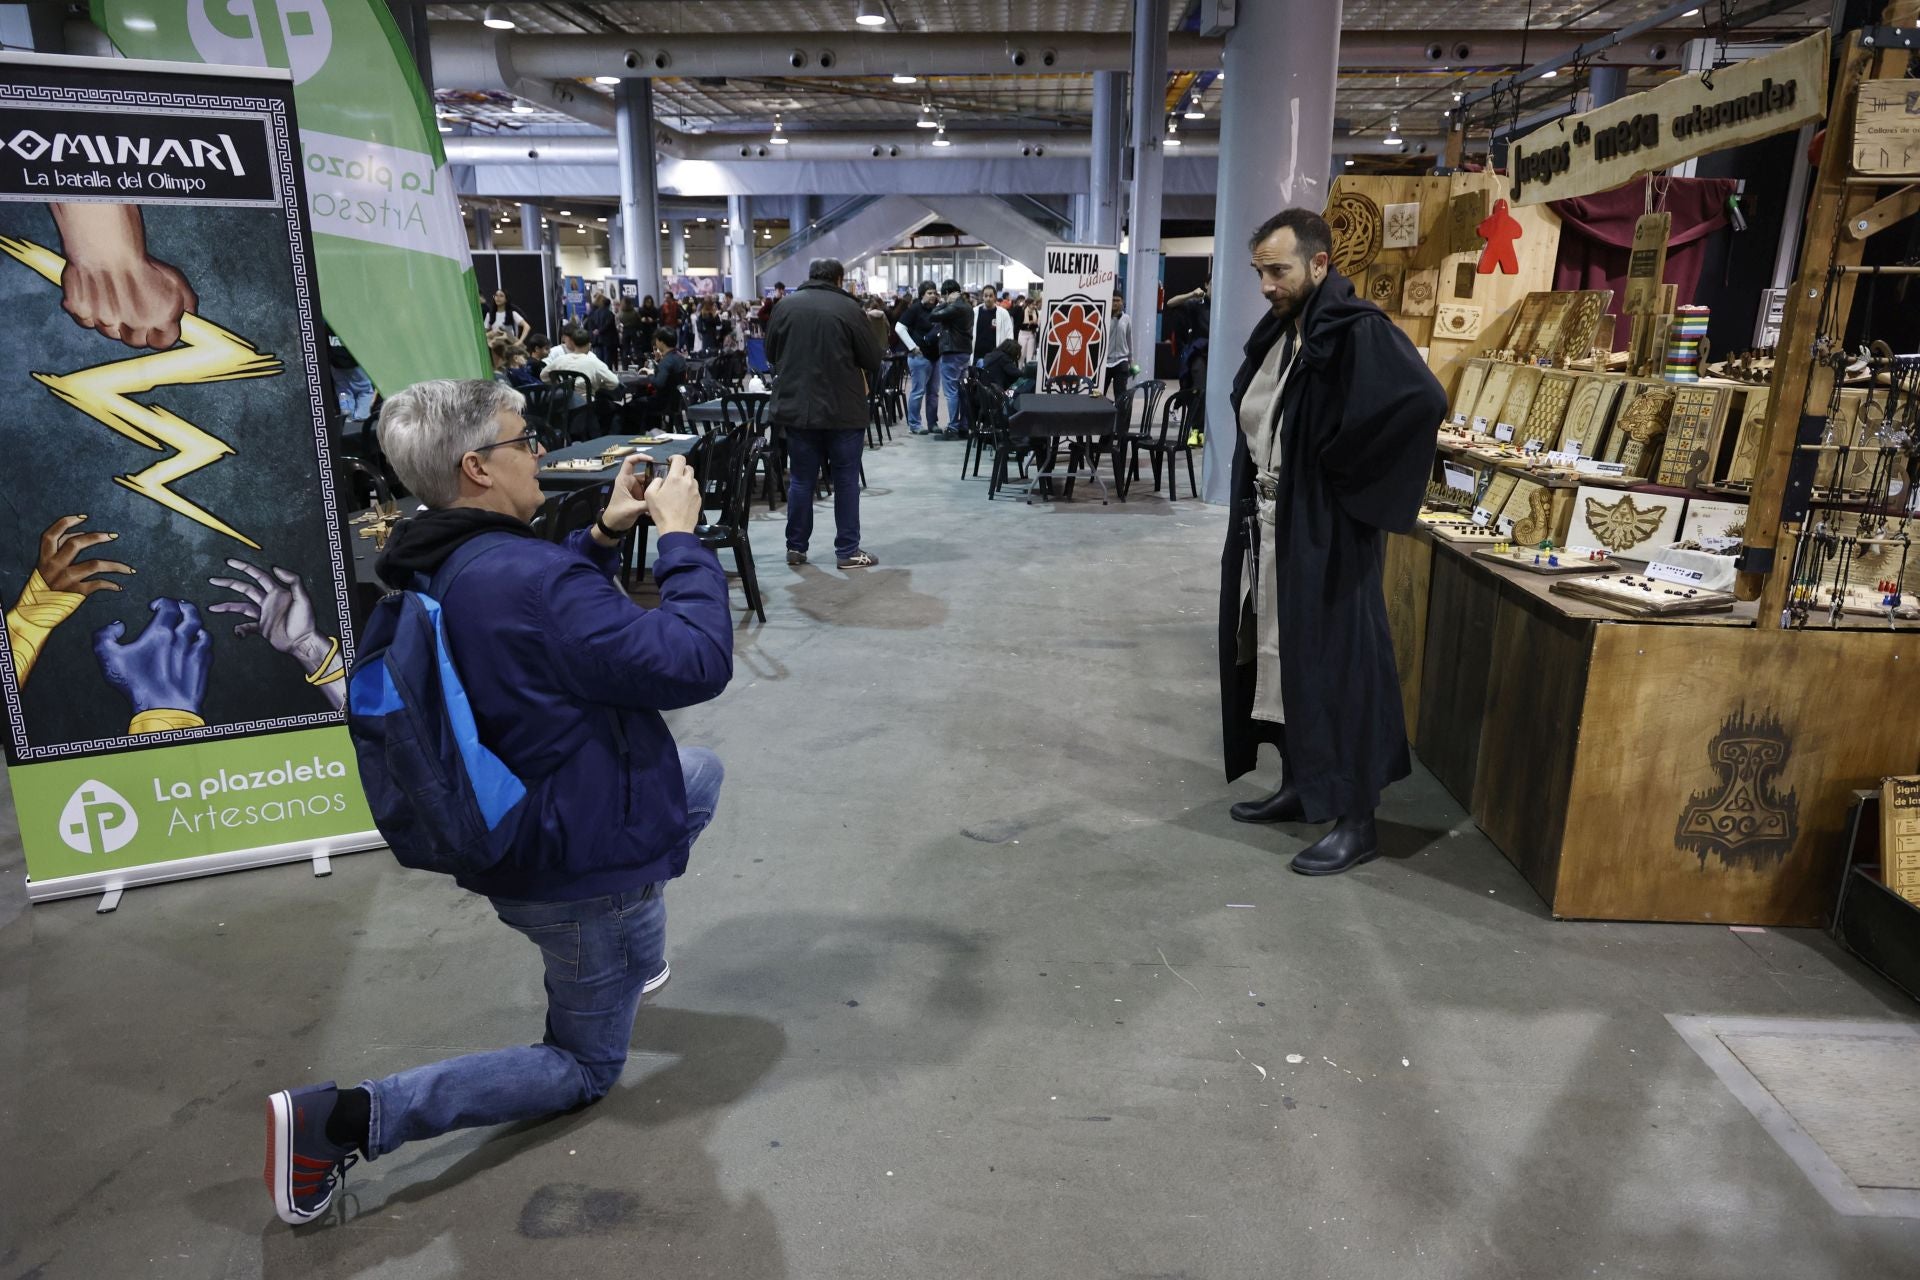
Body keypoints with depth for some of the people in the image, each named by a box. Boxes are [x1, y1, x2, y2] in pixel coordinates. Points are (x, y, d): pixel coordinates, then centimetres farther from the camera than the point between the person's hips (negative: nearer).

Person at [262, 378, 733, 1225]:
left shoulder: (437, 567, -3)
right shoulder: (528, 579, -33)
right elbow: (694, 665, -32)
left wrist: (605, 535, 1)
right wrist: (678, 537, -20)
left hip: (513, 834, 9)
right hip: (587, 868, -9)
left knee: (701, 773, 30)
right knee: (584, 1070, 14)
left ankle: (624, 961, 32)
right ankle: (344, 1121, 2)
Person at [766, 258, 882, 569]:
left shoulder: (786, 306, 3)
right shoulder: (849, 308, -7)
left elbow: (771, 353, 12)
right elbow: (872, 359, -4)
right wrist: (867, 382, 17)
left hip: (796, 406, 3)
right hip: (843, 408, -3)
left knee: (801, 479, 12)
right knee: (846, 479, 5)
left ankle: (796, 548, 17)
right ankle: (847, 551, 7)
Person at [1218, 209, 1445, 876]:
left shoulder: (1358, 332, -16)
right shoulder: (1276, 333, 10)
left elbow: (1424, 398, -32)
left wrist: (1339, 467, -23)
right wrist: (1255, 480, 9)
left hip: (1326, 533, -9)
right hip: (1265, 526, 9)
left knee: (1333, 665, -2)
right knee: (1273, 659, 16)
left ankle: (1355, 819, 10)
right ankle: (1300, 784, 32)